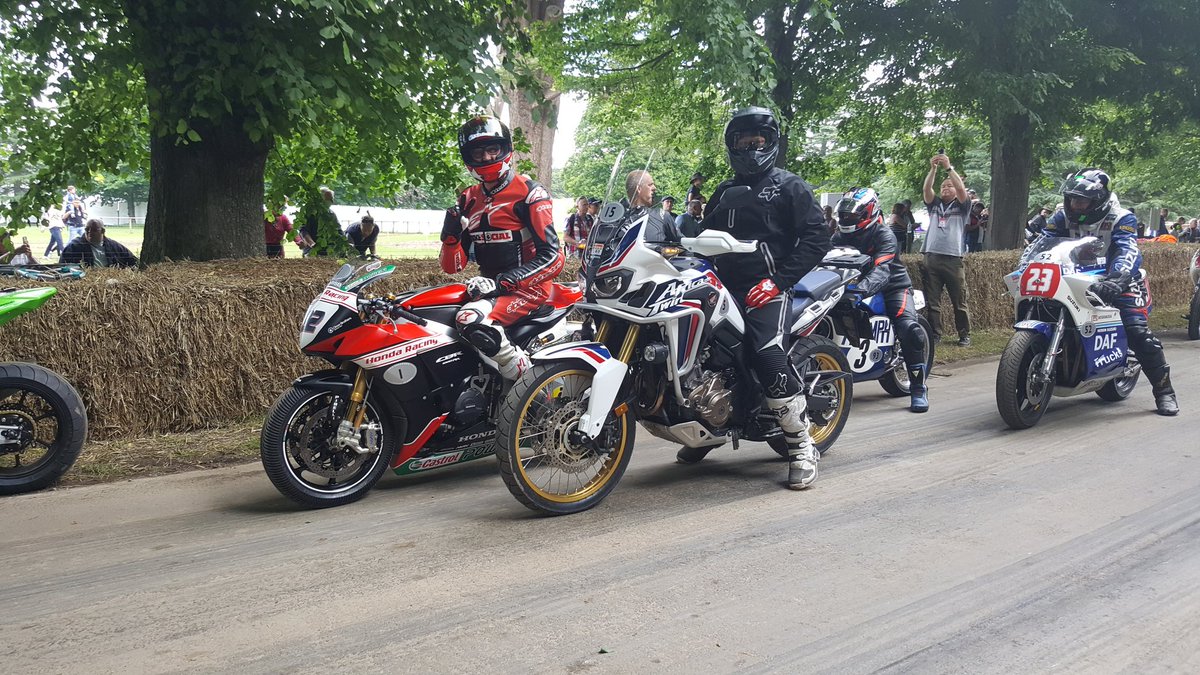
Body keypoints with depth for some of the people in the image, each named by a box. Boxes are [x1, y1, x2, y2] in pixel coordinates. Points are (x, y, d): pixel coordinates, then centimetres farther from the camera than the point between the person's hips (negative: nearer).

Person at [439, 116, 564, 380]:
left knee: (472, 320, -33)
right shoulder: (468, 200, 11)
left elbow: (552, 257, -16)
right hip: (490, 285, 8)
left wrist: (502, 283, -23)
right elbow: (452, 267, 10)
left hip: (527, 287, -8)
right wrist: (451, 236, -12)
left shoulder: (529, 193, -8)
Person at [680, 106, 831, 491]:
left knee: (768, 358, -27)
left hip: (768, 290, -7)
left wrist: (778, 279, -15)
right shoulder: (723, 193, 25)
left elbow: (816, 238, -4)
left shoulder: (789, 186, 6)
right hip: (726, 287, 7)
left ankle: (802, 448, -15)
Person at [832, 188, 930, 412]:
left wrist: (863, 288, -54)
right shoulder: (840, 237, 4)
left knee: (909, 329, -29)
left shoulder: (884, 236, -17)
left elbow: (881, 269, -34)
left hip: (892, 286, -5)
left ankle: (918, 388, -18)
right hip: (855, 286, 6)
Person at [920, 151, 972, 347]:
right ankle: (934, 335, 7)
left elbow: (961, 189, -6)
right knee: (932, 302, 2)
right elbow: (926, 189, 3)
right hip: (931, 258, 3)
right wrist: (933, 169, -10)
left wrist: (949, 167, -12)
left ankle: (965, 336, 7)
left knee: (959, 302, 0)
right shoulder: (934, 204, 20)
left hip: (953, 259, -3)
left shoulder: (961, 206, 12)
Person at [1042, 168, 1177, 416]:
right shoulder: (1063, 218, 0)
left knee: (1138, 332, -20)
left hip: (1119, 282, -5)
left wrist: (1114, 279, -49)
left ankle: (1164, 391, -8)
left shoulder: (1121, 219, -14)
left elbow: (1127, 252, -29)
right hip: (1078, 282, 5)